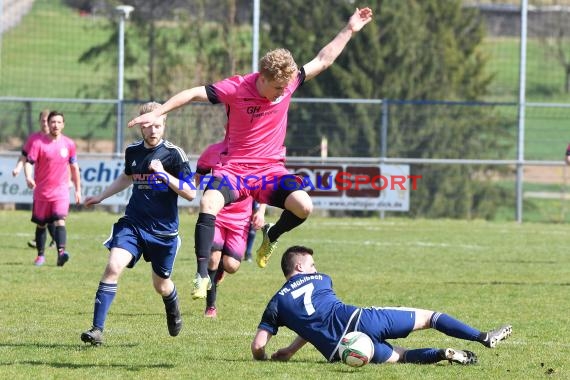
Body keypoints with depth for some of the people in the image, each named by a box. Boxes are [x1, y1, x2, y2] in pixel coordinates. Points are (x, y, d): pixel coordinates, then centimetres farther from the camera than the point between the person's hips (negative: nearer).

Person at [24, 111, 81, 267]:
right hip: (42, 191, 0)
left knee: (60, 221, -19)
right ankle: (40, 255, 24)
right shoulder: (38, 143, -5)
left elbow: (74, 167, 12)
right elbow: (29, 162, -11)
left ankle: (61, 252, -32)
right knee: (41, 224, 10)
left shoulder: (69, 144, 3)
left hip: (61, 191, 0)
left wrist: (78, 189, 13)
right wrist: (28, 178, -31)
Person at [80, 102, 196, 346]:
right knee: (113, 266, -21)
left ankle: (173, 310, 51)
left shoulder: (173, 154, -10)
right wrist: (101, 197, 28)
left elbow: (190, 193, -14)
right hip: (132, 223, 2)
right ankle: (97, 329, -21)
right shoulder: (133, 151, 4)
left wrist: (164, 174, -23)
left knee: (161, 286, 12)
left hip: (164, 230, -2)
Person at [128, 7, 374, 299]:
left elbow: (323, 60, 7)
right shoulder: (235, 89, -15)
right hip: (234, 169, -2)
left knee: (303, 206, -24)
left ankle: (271, 236, 10)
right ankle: (202, 275, -27)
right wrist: (156, 113, -13)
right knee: (208, 203, -32)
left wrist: (349, 30, 6)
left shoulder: (287, 83, -4)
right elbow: (192, 95, -10)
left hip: (270, 170, 3)